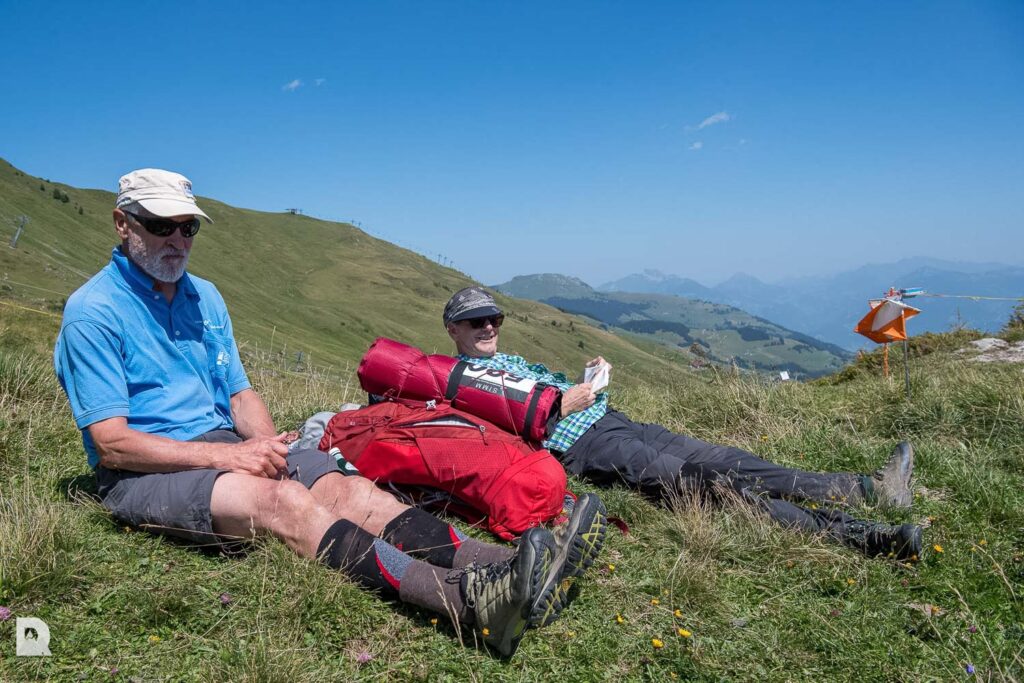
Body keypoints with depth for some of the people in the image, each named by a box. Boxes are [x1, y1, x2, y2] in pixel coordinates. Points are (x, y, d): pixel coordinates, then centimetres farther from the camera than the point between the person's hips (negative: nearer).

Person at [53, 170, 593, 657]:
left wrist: (267, 447, -9)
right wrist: (226, 457, -21)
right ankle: (467, 599, -51)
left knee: (345, 488, -20)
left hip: (224, 445, 6)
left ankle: (501, 567, -37)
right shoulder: (93, 311, -7)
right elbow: (112, 444, -13)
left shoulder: (205, 297, 14)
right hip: (142, 473, -6)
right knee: (284, 501, -34)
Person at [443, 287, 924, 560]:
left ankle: (870, 488, -9)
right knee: (704, 482, -21)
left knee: (724, 461, -5)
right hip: (581, 447, -8)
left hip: (611, 420, 8)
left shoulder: (514, 360, 27)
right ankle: (849, 532, -27)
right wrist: (560, 408, -16)